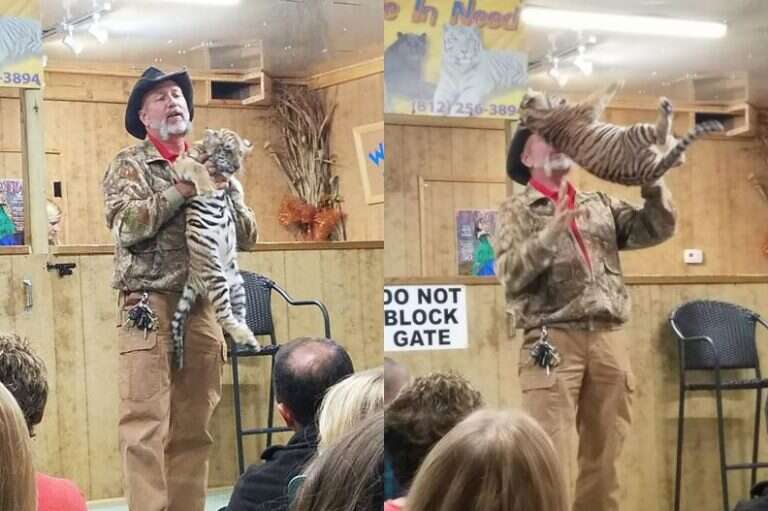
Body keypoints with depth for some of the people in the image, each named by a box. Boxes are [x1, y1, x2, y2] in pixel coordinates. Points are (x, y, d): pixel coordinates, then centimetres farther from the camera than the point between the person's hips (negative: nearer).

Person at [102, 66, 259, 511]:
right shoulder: (129, 164, 5)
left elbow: (247, 236, 15)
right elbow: (127, 225, -12)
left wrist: (224, 192, -1)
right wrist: (183, 189, -11)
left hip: (203, 306, 5)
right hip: (150, 305, -5)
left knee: (194, 428, 6)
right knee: (147, 425, -10)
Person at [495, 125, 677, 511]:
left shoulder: (600, 204, 19)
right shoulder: (517, 210, 6)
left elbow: (657, 229, 12)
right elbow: (510, 274, -8)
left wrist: (652, 180, -1)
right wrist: (550, 234, -20)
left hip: (609, 340, 5)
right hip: (553, 341, -4)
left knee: (604, 457, 7)